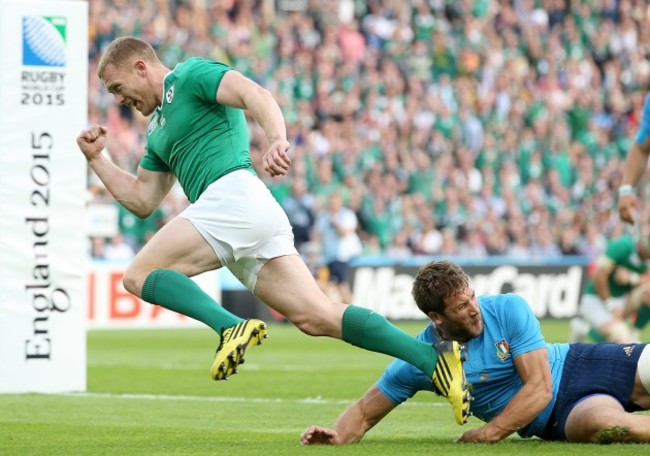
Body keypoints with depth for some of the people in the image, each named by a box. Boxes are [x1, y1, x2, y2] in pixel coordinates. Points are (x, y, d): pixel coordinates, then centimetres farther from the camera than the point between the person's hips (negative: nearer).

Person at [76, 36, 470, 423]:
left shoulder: (190, 75, 6)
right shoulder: (158, 130, 32)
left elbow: (256, 95, -12)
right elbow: (142, 201, 32)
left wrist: (277, 139, -31)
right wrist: (96, 158, 28)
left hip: (232, 195, -9)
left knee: (139, 275, -8)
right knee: (317, 317, -4)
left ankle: (232, 328, -25)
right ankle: (433, 358, -13)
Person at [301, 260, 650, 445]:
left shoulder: (510, 310, -16)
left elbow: (539, 388, -20)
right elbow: (365, 411, -3)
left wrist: (488, 434, -24)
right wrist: (337, 435, -24)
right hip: (560, 418, -1)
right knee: (604, 425, -37)